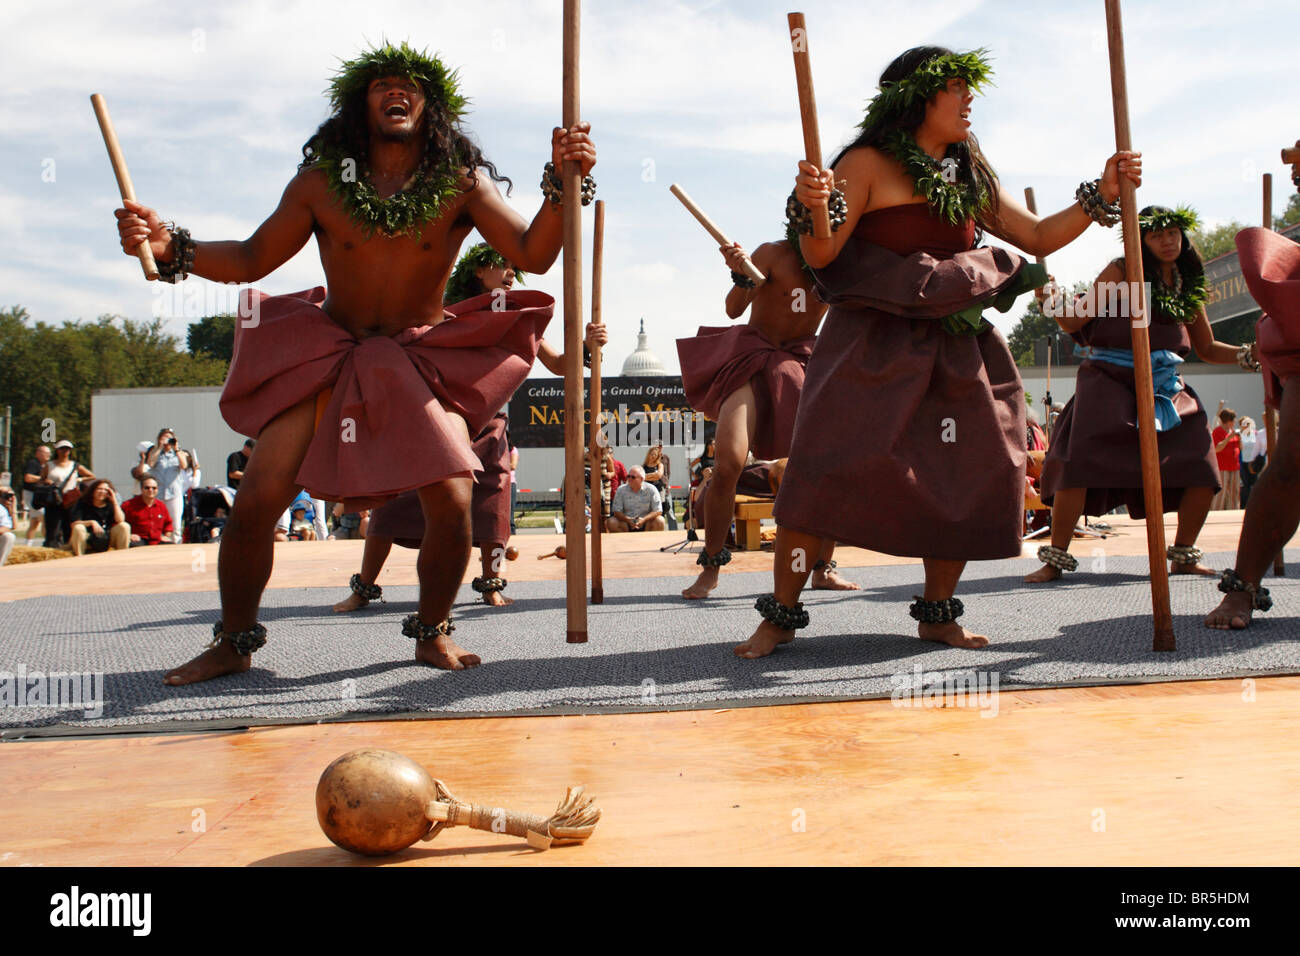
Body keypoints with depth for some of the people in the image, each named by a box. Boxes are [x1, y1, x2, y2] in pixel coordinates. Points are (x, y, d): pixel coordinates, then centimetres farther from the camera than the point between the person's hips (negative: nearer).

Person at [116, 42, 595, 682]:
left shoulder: (462, 184, -7)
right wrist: (169, 248, -12)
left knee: (453, 500, -20)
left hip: (425, 361, -1)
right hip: (327, 356, 1)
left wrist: (563, 182, -30)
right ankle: (233, 643, 17)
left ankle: (432, 632, 9)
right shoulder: (321, 183, -3)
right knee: (256, 502, -7)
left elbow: (533, 255, -15)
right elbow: (252, 259, 4)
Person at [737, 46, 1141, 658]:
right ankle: (781, 615, -4)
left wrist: (1102, 194, 8)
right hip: (872, 347, -6)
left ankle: (937, 614, 13)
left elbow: (1040, 237, 19)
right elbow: (820, 255, -11)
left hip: (953, 354, 6)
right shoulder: (868, 163, -2)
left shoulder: (970, 179, 17)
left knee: (977, 472, -1)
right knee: (826, 465, -16)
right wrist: (811, 206, -31)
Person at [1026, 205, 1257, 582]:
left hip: (1164, 386, 5)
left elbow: (1207, 348, 21)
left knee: (1203, 471, -5)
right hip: (1109, 381, -5)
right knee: (1077, 463, -18)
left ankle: (1183, 555, 15)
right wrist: (1051, 299, -23)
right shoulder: (1122, 272, -2)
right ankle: (1056, 558, -5)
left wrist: (1246, 354, 5)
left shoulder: (1188, 284, 13)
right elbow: (1073, 322, -4)